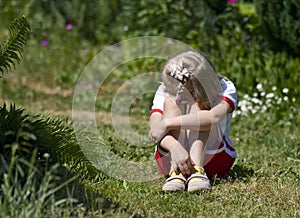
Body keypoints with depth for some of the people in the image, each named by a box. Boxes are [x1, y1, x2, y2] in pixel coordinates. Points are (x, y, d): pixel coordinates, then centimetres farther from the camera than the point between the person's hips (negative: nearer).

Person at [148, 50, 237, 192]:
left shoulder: (225, 88, -14)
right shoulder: (165, 91, -9)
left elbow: (216, 116, -37)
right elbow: (154, 129, -24)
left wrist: (168, 123, -37)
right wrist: (175, 147, -45)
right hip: (170, 159, 2)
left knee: (196, 104, -24)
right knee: (170, 102, -23)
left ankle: (197, 170, -41)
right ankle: (176, 171, -40)